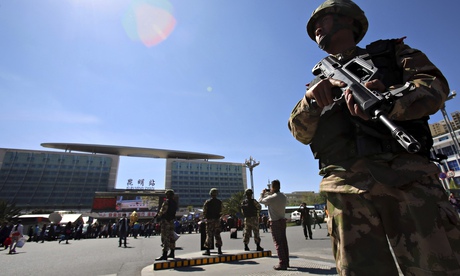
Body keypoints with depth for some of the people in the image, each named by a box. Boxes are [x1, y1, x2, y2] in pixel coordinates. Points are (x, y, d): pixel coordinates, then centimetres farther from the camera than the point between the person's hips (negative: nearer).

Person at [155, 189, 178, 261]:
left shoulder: (167, 202, -14)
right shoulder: (175, 203, 11)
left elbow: (162, 211, -15)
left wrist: (158, 215, 8)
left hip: (165, 220, -8)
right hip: (172, 221, 8)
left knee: (165, 238, -6)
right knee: (171, 237, 13)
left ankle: (164, 255, -5)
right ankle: (172, 253, 22)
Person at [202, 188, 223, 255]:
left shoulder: (207, 202, -8)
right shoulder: (219, 202, 1)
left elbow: (204, 212, -5)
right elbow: (221, 212, 3)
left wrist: (205, 217, 11)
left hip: (209, 220, -3)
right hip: (217, 220, 3)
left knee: (209, 235, 3)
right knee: (217, 235, 11)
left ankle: (207, 250, 5)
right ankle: (219, 250, 15)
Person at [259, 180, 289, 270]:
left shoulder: (271, 198, -20)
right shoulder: (283, 196, 3)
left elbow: (261, 200, -4)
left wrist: (262, 193, 13)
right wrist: (268, 194, 22)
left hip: (275, 222, -7)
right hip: (283, 220, 7)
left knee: (278, 243, 0)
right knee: (283, 242, 14)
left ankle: (282, 264, 3)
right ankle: (286, 262, 24)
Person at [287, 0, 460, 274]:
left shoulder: (391, 51, 19)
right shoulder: (319, 80, 24)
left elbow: (435, 84, 2)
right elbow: (300, 132, 11)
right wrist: (312, 100, -10)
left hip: (406, 175, -1)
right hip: (346, 190, 2)